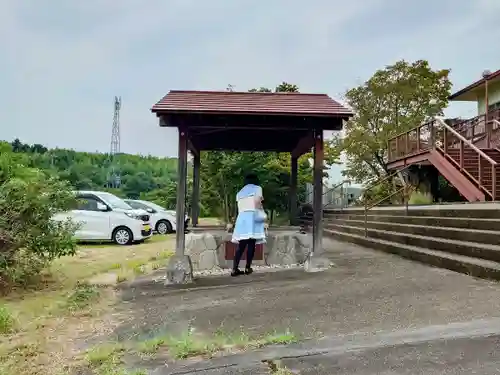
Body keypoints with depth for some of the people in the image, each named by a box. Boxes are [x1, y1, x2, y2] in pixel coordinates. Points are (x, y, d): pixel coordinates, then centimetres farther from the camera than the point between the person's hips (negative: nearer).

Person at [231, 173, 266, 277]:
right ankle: (248, 268, 2)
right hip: (252, 216, -5)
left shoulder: (240, 192, 25)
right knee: (251, 244, 0)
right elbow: (257, 202, -8)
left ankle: (235, 269, -3)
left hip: (241, 217, 5)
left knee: (241, 245, 3)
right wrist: (261, 212, 7)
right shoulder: (257, 188, 8)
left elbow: (240, 207, 19)